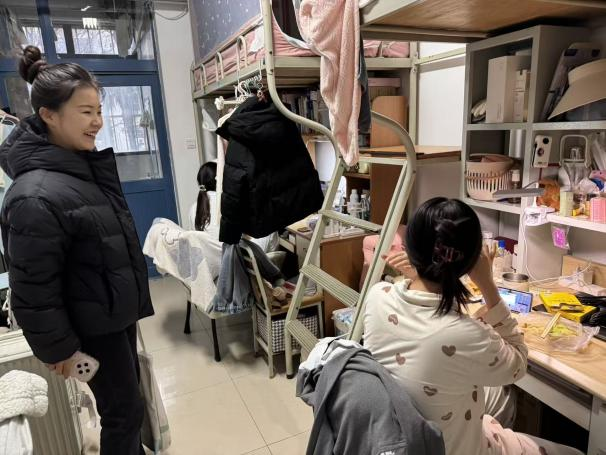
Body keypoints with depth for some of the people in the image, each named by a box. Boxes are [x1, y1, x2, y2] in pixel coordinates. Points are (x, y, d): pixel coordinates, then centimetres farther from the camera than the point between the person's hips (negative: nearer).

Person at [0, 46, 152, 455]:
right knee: (124, 409, 8)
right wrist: (57, 347, -13)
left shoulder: (87, 163, 2)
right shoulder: (36, 196, -28)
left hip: (119, 309, 9)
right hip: (92, 326, -8)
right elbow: (33, 289, -22)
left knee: (127, 391, 25)